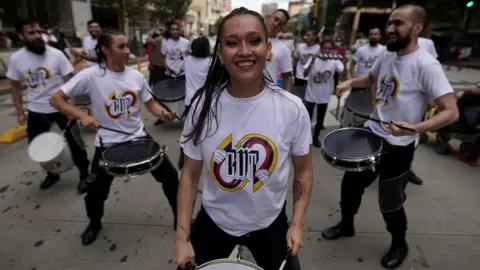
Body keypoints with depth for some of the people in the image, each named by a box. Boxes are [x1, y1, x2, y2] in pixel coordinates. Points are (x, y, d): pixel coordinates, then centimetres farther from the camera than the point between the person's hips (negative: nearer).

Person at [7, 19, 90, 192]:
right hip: (36, 111, 4)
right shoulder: (16, 59, -3)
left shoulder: (56, 54, -12)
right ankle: (52, 173, 39)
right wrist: (19, 112, 6)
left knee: (75, 144, 2)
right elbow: (15, 87, 9)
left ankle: (84, 175, 20)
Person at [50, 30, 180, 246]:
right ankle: (94, 224, 45)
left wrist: (163, 112, -16)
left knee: (170, 175, 2)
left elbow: (150, 103, 6)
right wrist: (82, 115, -24)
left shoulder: (136, 76, -3)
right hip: (108, 143, -2)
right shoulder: (91, 75, -14)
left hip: (139, 137, 3)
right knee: (96, 191, 10)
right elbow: (56, 99, -9)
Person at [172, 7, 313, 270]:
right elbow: (191, 173, -7)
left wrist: (297, 224, -7)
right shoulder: (204, 106, -16)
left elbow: (303, 169, -3)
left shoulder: (292, 108, -17)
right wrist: (182, 234, -7)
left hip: (270, 223, 0)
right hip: (214, 221, 1)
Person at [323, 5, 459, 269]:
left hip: (398, 147, -7)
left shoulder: (426, 65, -21)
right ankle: (346, 225, 44)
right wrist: (351, 81, 2)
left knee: (390, 203, 10)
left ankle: (399, 246, 40)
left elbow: (451, 112, -22)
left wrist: (415, 128, -38)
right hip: (371, 134, 7)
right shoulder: (386, 56, 1)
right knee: (351, 183, 19)